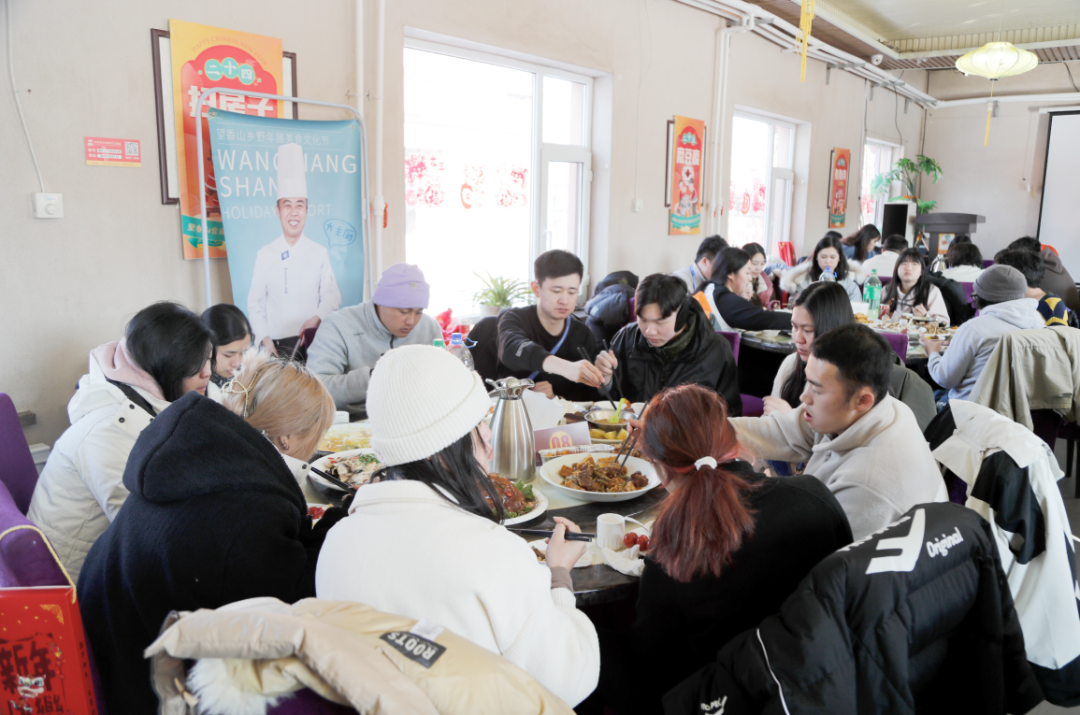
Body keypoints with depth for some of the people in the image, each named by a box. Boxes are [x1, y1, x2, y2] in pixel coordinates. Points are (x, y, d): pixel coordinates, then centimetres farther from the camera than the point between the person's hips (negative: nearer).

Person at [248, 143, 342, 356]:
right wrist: (264, 339, -7)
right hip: (277, 344, -1)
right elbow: (255, 304, 4)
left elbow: (332, 295, 2)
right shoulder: (264, 255, 3)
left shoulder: (320, 253, 6)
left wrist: (317, 318, -16)